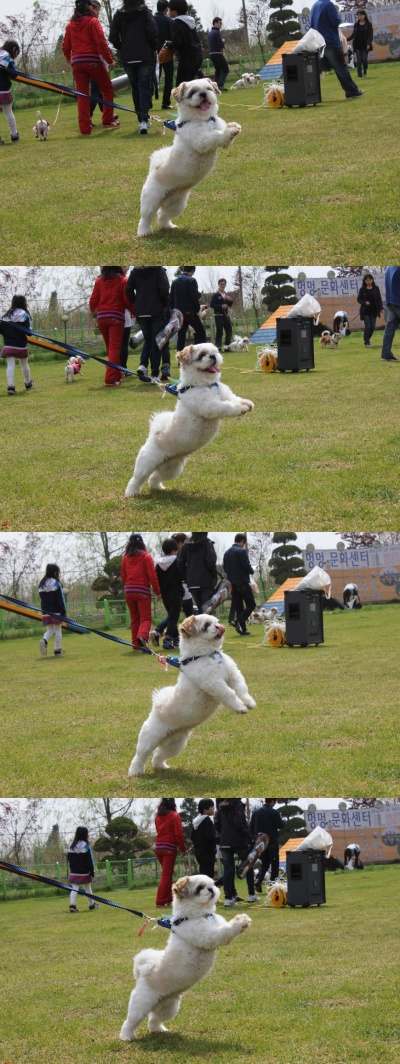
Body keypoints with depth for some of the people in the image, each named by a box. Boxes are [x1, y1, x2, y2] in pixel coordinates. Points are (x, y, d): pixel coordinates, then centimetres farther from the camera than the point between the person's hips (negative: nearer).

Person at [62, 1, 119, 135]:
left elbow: (65, 47, 13)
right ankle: (108, 121, 12)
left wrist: (69, 59, 33)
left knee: (82, 96, 4)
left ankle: (85, 128, -1)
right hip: (94, 62, -4)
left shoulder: (70, 25, 10)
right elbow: (101, 43, -12)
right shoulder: (93, 22, -5)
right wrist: (110, 60, -4)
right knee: (107, 89, 14)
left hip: (77, 63, 4)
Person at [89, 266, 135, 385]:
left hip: (101, 317, 4)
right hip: (116, 317, -4)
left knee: (110, 348, 17)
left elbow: (93, 300, 6)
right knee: (114, 348, -5)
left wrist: (93, 311, 28)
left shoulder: (99, 281, 6)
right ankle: (110, 379, -15)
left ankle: (117, 376, 27)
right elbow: (127, 300, -7)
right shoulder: (122, 281, -3)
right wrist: (135, 312, 11)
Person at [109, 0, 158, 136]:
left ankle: (142, 119, 18)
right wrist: (153, 48, 5)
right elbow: (152, 33, -12)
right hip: (145, 57, -2)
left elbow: (113, 37, -2)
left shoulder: (119, 14, 3)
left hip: (127, 57, 2)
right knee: (144, 87, -4)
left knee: (135, 88, 14)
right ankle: (144, 119, -19)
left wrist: (122, 48, 13)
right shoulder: (145, 12, -4)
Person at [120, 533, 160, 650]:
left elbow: (123, 576, 11)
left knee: (134, 618, 13)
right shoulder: (146, 557, -6)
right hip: (143, 591, -4)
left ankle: (135, 643, 10)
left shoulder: (125, 558, 6)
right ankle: (142, 636, -29)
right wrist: (157, 592, -2)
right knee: (146, 618, -4)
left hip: (128, 592, 4)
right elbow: (152, 575, -8)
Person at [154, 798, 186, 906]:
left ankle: (168, 899, 21)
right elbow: (178, 834, -11)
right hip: (170, 848, -6)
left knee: (166, 873, 18)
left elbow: (158, 831, 9)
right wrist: (182, 848, -2)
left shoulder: (158, 816, 10)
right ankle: (160, 902, -8)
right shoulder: (174, 816, -8)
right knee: (167, 875, -4)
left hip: (158, 847, 6)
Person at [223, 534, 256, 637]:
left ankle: (243, 629, 8)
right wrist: (252, 571, 4)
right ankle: (238, 621, -19)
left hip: (232, 584, 7)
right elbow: (247, 567, -16)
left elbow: (225, 569, 16)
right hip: (243, 582, -7)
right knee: (251, 605, 0)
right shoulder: (241, 551, -12)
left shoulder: (227, 553, 12)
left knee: (238, 606, 9)